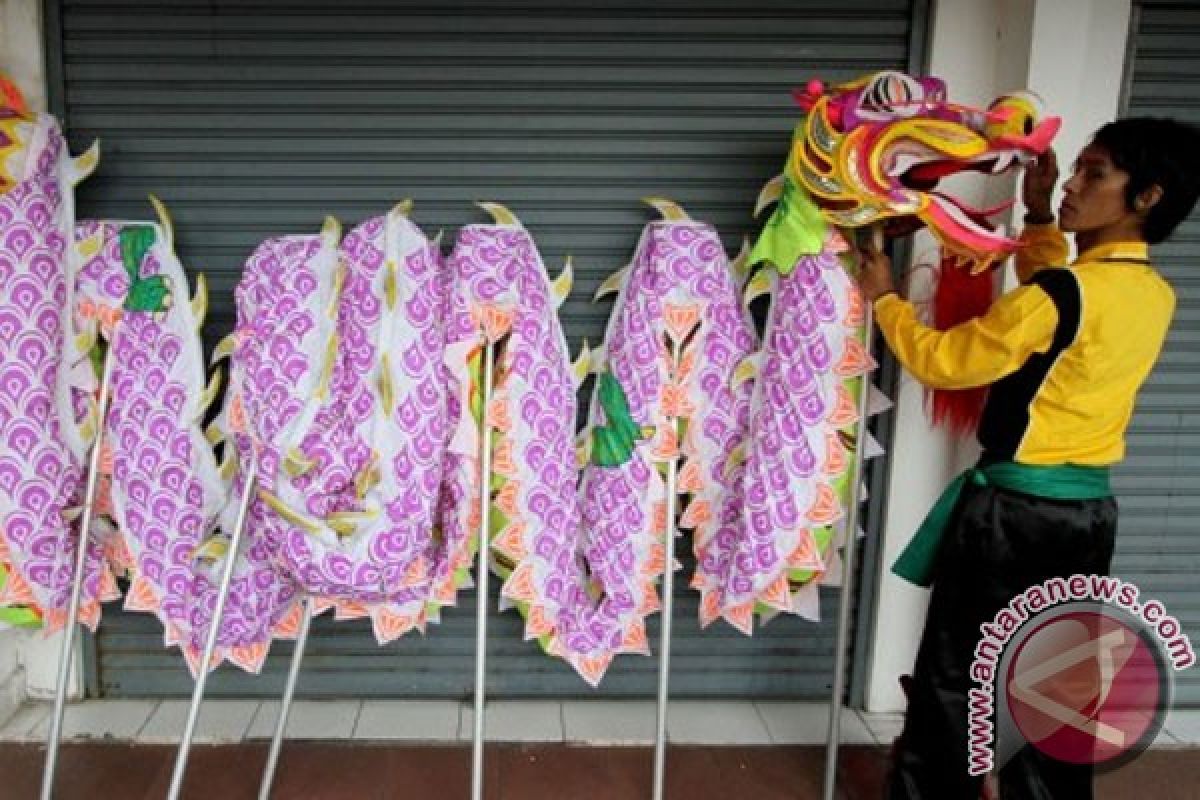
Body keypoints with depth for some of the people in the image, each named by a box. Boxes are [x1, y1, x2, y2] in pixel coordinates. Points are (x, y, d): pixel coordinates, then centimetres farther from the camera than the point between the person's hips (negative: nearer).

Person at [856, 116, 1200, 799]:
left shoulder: (1067, 291, -21)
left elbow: (938, 360, -15)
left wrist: (884, 297, -1)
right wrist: (1039, 218, 17)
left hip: (1014, 509, -7)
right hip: (1089, 511, 8)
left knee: (954, 683, 10)